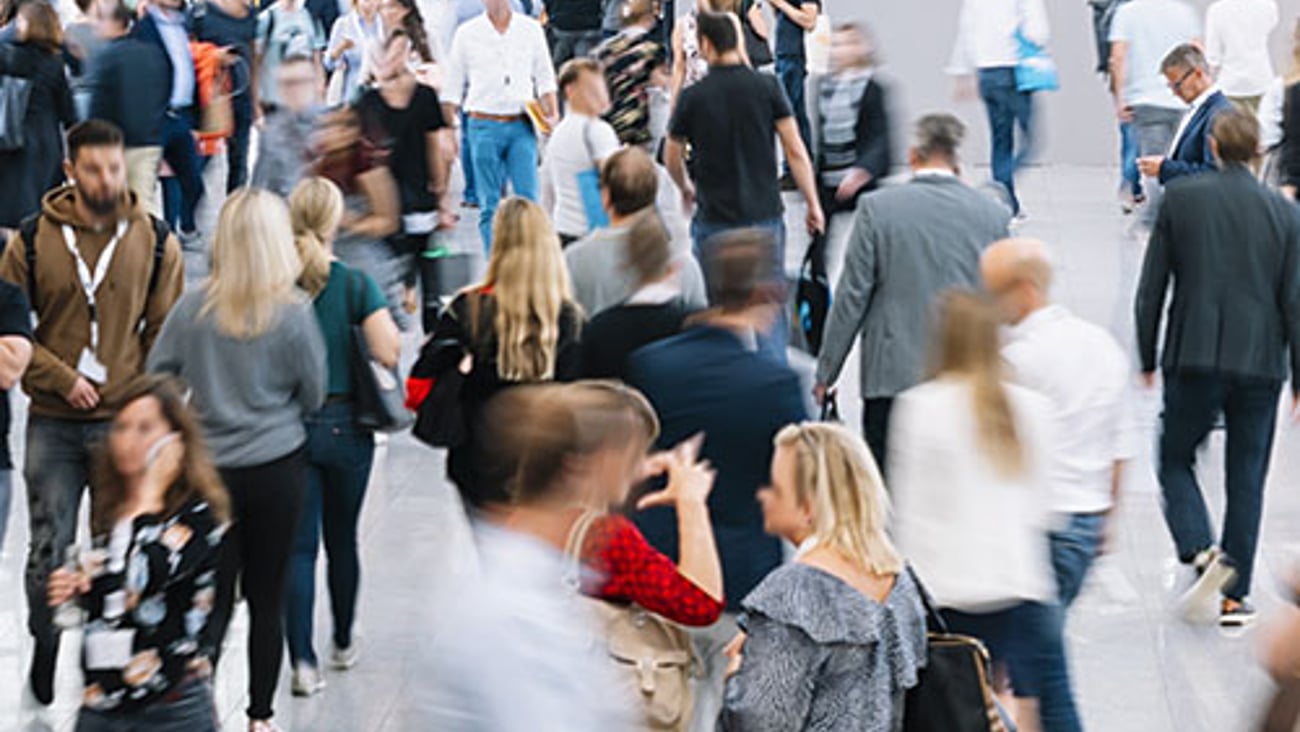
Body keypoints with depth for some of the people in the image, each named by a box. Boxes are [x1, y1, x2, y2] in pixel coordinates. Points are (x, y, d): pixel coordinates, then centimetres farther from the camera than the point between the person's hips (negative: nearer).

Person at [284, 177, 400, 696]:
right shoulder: (354, 284, -10)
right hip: (344, 427, 0)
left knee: (299, 546, 4)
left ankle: (302, 661, -5)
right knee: (343, 540, 17)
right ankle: (343, 644, 33)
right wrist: (388, 320, 1)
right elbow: (388, 353, -18)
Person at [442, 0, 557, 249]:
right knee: (490, 204, 1)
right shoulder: (466, 34, 4)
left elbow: (545, 78, 13)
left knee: (528, 199, -7)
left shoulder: (531, 29, 8)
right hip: (484, 126, 0)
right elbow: (452, 87, 8)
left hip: (522, 126, 1)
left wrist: (552, 114, -1)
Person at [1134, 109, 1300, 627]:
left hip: (1192, 358, -1)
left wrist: (1147, 359, 9)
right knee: (1246, 478, 10)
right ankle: (1234, 595, 12)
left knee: (1175, 461, 14)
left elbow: (1150, 288, -1)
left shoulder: (1180, 200, -3)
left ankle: (1202, 551, -12)